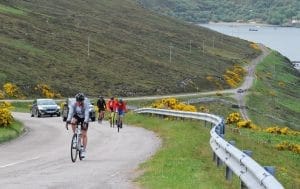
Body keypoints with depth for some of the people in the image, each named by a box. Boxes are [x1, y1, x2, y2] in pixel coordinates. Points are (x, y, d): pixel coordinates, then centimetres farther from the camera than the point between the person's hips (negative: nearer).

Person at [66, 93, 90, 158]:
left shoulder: (86, 104, -31)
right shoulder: (73, 104, -25)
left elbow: (87, 114, -37)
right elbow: (70, 112, -31)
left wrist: (85, 122, -50)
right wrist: (68, 120, -46)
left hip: (84, 118, -2)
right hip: (77, 116, 2)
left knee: (84, 134, -6)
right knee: (73, 122, -33)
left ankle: (84, 150, 2)